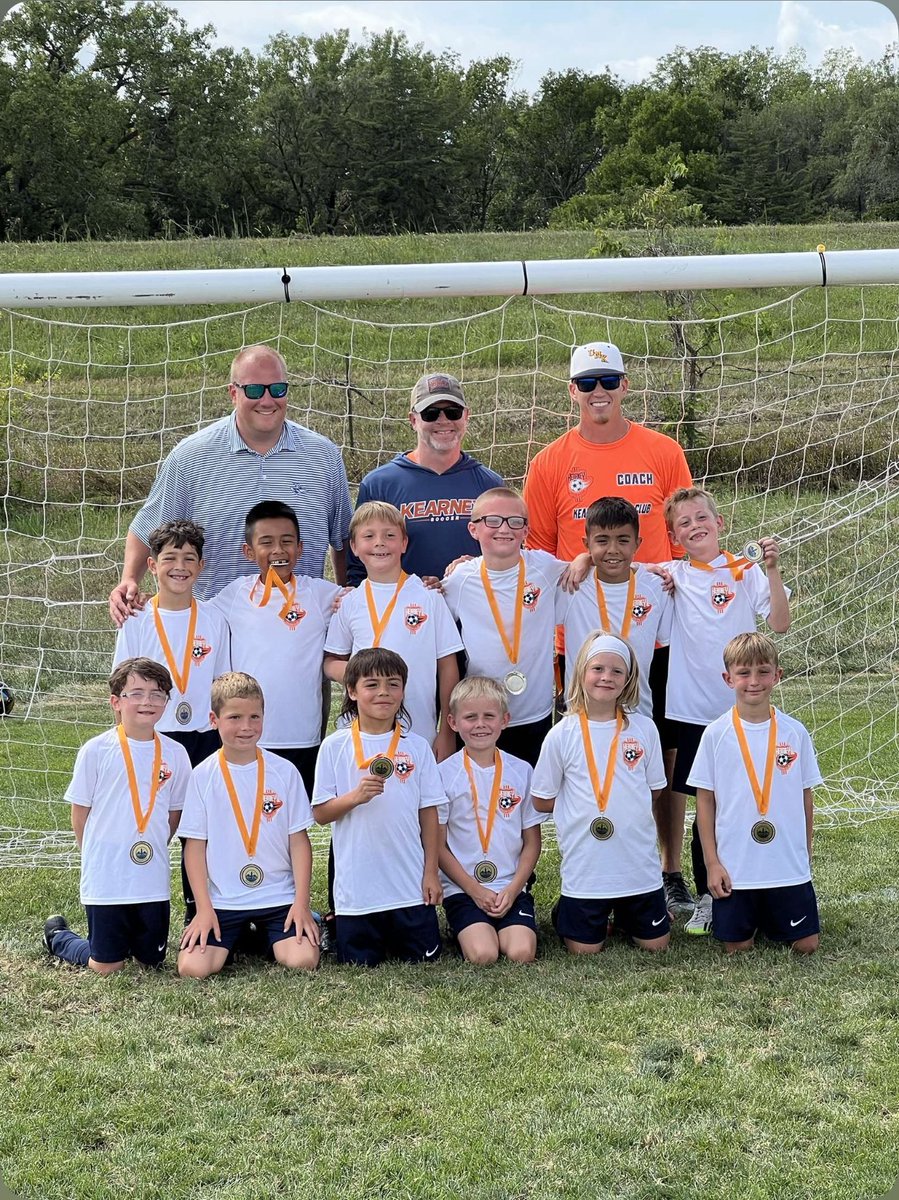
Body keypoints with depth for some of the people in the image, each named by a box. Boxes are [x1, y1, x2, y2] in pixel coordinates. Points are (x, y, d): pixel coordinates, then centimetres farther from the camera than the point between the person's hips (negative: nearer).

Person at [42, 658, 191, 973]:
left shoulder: (175, 754, -1)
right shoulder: (96, 751, -9)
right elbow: (80, 811, 0)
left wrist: (152, 849, 6)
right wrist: (96, 857, 5)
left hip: (153, 879, 3)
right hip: (106, 878, -3)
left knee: (152, 960, 11)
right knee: (106, 967, 5)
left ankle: (126, 935, 40)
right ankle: (57, 935, 31)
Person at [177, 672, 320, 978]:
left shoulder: (284, 772, 0)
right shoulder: (203, 776, -1)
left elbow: (299, 840, 2)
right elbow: (195, 845, 1)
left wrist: (301, 903, -5)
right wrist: (203, 908, -6)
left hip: (279, 896, 0)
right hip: (222, 901, 0)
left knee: (303, 961, -22)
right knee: (192, 968, -20)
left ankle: (267, 939, 13)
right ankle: (236, 939, 14)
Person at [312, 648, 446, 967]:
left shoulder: (417, 747, 1)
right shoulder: (335, 747, -2)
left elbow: (429, 814, 5)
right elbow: (320, 813, -1)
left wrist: (431, 872, 1)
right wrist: (355, 797, -19)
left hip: (410, 886, 1)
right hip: (357, 887, -1)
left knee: (424, 958, 4)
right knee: (360, 963, 5)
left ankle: (394, 937, 33)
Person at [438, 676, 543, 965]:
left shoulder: (521, 771, 5)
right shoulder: (445, 774, -2)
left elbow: (532, 842, 8)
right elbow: (438, 846, -1)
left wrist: (512, 889, -6)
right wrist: (475, 890, -8)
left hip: (512, 888, 2)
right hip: (462, 889, -2)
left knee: (522, 953, -21)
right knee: (482, 955, -24)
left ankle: (503, 928, 9)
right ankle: (467, 929, 7)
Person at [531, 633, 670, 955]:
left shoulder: (644, 729, -1)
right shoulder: (562, 735, -6)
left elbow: (654, 789, 10)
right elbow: (542, 801, 1)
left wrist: (629, 803, 0)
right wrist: (581, 802, -2)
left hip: (639, 864, 2)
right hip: (585, 865, -2)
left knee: (655, 943, 10)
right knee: (585, 949, 5)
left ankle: (622, 914, 38)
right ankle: (565, 912, 35)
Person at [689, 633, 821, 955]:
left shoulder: (795, 733, -1)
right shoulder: (717, 734, -5)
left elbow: (806, 797, 8)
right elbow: (705, 800, -1)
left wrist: (805, 854, 9)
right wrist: (712, 862, -4)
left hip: (790, 868, 1)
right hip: (734, 869, -1)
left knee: (805, 945, 3)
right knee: (736, 947, 2)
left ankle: (768, 921, 32)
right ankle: (752, 921, 34)